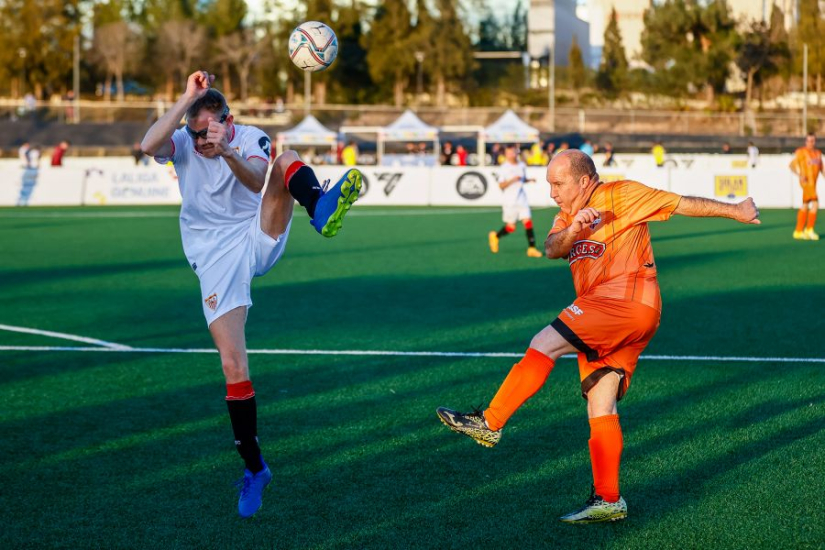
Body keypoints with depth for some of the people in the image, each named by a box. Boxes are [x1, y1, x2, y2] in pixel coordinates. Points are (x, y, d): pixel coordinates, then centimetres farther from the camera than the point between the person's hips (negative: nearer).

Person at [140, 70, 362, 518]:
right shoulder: (183, 144, 0)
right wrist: (188, 98, -26)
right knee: (233, 367, -10)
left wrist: (228, 153, -43)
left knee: (287, 160, -23)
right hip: (216, 262, 0)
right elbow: (149, 146, -24)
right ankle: (254, 468, 5)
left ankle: (320, 211, -58)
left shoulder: (250, 139, -2)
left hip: (260, 239, 0)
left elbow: (257, 182, -24)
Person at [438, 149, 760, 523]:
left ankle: (489, 423, -17)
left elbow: (681, 204, 6)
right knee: (600, 408, 4)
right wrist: (572, 231, -20)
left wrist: (734, 211, 9)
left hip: (626, 301, -8)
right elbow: (551, 249, 1)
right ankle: (608, 500, 6)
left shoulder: (620, 196, 1)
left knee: (544, 344, -19)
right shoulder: (567, 218, 22)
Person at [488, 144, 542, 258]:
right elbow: (501, 185, -11)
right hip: (509, 201, -4)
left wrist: (529, 180, 3)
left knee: (528, 222, -9)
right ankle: (495, 236, 29)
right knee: (511, 227, 0)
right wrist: (512, 180, -25)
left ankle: (531, 248, -7)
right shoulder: (504, 168, -8)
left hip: (522, 199, 4)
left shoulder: (522, 166, 7)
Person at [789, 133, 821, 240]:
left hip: (813, 182, 8)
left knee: (805, 206, 9)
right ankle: (809, 229, -7)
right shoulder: (801, 152, -6)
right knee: (815, 204, -15)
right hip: (806, 181, -8)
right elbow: (792, 165, -8)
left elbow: (821, 167, 22)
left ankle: (798, 231, 14)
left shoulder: (818, 153, 15)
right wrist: (799, 175, -23)